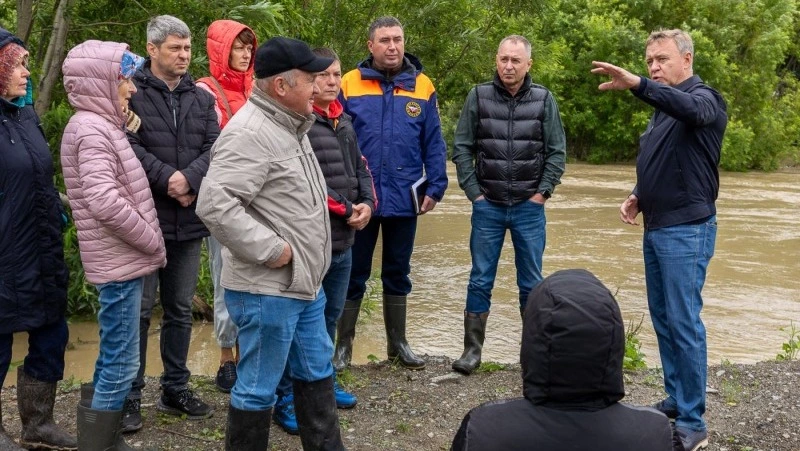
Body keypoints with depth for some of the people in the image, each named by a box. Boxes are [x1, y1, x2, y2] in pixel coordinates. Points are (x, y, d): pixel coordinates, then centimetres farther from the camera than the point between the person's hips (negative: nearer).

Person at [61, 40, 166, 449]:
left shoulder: (100, 126, 15)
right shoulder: (91, 129, -15)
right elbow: (104, 203, -25)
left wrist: (148, 243, 10)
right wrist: (152, 242, -14)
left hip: (122, 260, 10)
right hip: (119, 263, -10)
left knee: (112, 360, 17)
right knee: (121, 365, -4)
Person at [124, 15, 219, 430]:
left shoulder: (202, 98, 12)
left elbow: (215, 147, 2)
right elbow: (127, 145, -15)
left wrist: (189, 179, -15)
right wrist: (168, 179, -18)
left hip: (189, 220, 5)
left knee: (180, 310, 13)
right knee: (139, 310, 1)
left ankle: (175, 389, 24)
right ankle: (130, 396, 11)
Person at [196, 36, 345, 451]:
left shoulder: (289, 125, 12)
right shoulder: (250, 133, -21)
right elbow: (214, 204, -30)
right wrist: (271, 250, -24)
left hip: (304, 283, 10)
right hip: (267, 289, -10)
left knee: (316, 373, 20)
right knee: (258, 389, 4)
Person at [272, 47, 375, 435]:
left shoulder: (344, 121, 14)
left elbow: (360, 168, 17)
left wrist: (367, 204, -2)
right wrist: (346, 209, -17)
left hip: (343, 239, 8)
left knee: (331, 315, 18)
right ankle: (287, 397, 9)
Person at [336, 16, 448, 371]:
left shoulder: (422, 87, 0)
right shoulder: (349, 84, -4)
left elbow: (434, 144, 3)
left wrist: (435, 187, -3)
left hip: (404, 199, 2)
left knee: (398, 273, 15)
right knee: (353, 274, 9)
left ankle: (397, 342, 29)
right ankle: (343, 344, 22)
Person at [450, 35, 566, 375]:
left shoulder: (544, 100, 1)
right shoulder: (478, 97, 0)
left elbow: (557, 152, 3)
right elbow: (462, 148, 1)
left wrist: (542, 193, -4)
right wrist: (473, 192, -4)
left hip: (529, 207, 0)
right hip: (487, 205, 0)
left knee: (532, 283, 8)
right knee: (480, 280, 5)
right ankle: (472, 350, 14)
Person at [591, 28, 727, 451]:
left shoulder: (703, 98, -10)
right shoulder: (663, 108, 17)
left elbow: (690, 108, -36)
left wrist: (636, 84, -49)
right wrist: (638, 196, 6)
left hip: (686, 230, -9)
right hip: (656, 228, 9)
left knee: (684, 323, -7)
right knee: (663, 319, 13)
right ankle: (675, 401, 25)